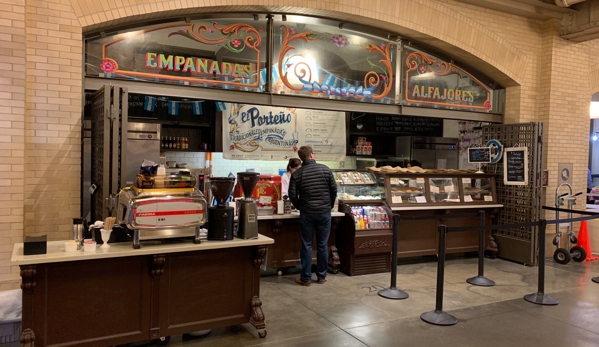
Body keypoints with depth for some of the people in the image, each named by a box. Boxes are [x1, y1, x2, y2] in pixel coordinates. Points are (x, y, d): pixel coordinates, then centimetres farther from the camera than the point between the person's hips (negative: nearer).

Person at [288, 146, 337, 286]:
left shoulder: (297, 174, -4)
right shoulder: (325, 169, -2)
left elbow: (293, 195, -5)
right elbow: (334, 190, 1)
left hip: (307, 213, -1)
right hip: (324, 212, 1)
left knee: (307, 245, 6)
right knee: (322, 245, 10)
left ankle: (306, 278, 11)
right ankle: (321, 276, 19)